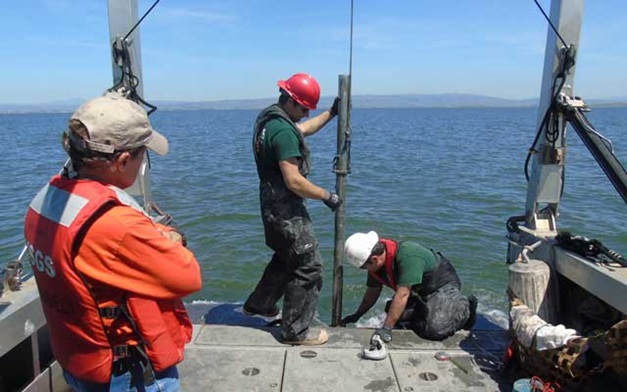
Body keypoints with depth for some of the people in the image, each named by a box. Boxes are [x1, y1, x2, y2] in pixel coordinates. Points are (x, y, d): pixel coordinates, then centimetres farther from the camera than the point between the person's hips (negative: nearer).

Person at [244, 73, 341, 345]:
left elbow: (303, 130, 26)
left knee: (286, 257, 27)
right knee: (308, 267, -1)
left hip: (273, 204, 11)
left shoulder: (269, 116, 8)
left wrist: (331, 113, 25)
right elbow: (294, 181, -28)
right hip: (286, 208, -11)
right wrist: (327, 196, -17)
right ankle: (296, 331, 11)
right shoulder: (283, 131, -24)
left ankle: (259, 304, 41)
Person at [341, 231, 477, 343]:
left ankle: (465, 308, 4)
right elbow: (373, 291, 4)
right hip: (419, 291, 8)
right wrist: (357, 315, 10)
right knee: (396, 314, -4)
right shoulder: (376, 262, -11)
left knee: (434, 329, -24)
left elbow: (402, 295, -39)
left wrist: (386, 328, -38)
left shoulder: (407, 256, -38)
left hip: (443, 284, -8)